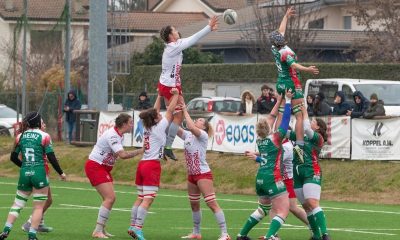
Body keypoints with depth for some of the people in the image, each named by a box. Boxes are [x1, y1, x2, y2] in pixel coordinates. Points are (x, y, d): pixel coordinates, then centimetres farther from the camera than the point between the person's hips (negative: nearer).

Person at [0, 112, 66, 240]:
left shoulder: (20, 137, 7)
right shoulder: (44, 136, -5)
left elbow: (13, 157, 13)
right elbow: (51, 157, -7)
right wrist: (61, 173, 5)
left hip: (24, 173, 4)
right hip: (39, 174, -4)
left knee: (17, 204, 13)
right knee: (39, 207, 4)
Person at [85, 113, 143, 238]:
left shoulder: (119, 135, 7)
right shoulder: (112, 136, -24)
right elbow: (123, 155, -32)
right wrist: (140, 151, -26)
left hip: (104, 167, 10)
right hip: (95, 167, -10)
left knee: (109, 199, 12)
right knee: (110, 198, -17)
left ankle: (101, 229, 19)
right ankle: (97, 231, -18)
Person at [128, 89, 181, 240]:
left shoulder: (148, 128, 11)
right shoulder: (159, 127, -7)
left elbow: (155, 111, 25)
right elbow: (170, 111, -2)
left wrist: (160, 95, 30)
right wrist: (176, 95, 8)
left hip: (142, 164, 8)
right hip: (152, 165, -8)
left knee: (140, 198, 11)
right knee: (148, 199, -11)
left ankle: (132, 226, 9)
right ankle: (138, 228, -19)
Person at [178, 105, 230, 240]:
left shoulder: (203, 135, -9)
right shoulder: (187, 135, 11)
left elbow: (191, 127, -26)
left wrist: (185, 111, -17)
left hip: (203, 174, -8)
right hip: (191, 175, 8)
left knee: (212, 203, -13)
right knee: (194, 205, 16)